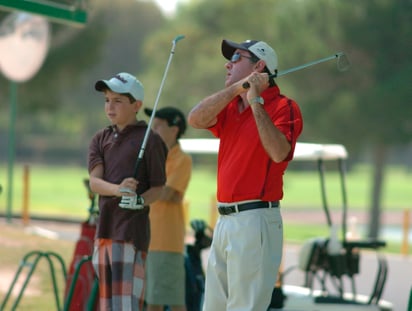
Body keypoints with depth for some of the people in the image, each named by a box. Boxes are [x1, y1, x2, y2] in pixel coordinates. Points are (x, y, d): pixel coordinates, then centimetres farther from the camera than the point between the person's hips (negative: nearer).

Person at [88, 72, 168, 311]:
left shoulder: (150, 140, -3)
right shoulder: (101, 139, 13)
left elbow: (158, 188, -3)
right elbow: (95, 181, -2)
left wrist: (140, 200, -24)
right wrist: (118, 189, -23)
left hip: (132, 227, -7)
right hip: (105, 227, 7)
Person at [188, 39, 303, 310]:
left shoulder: (283, 107, -5)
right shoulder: (230, 108, 17)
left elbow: (279, 152, -22)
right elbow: (196, 119, -2)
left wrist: (256, 102, -20)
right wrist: (237, 88, -10)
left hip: (256, 220, -8)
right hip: (225, 220, 8)